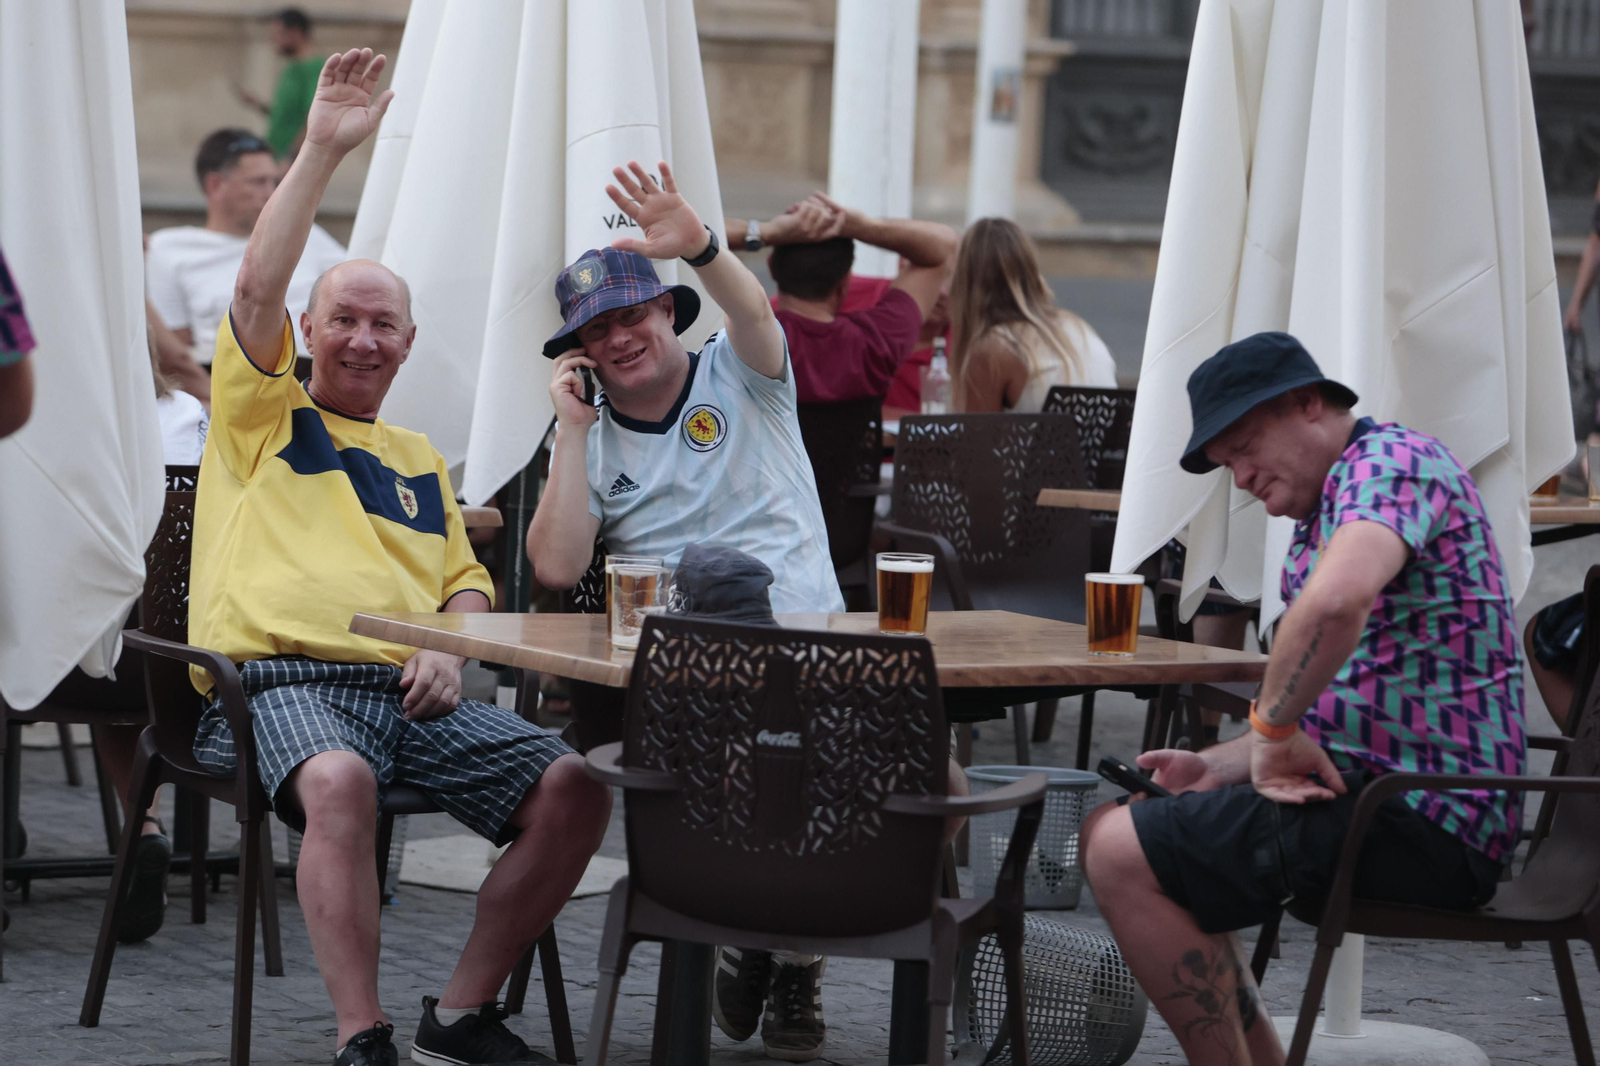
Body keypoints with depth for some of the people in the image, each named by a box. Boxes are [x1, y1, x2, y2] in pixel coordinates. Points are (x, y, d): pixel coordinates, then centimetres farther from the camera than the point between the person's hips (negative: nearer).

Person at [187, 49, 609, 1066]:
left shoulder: (421, 459, 30)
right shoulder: (260, 414, 15)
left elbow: (466, 576, 28)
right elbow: (259, 286, 0)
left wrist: (451, 650, 3)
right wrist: (324, 150, -4)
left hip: (412, 689, 5)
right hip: (283, 677, -5)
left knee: (575, 789, -18)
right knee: (341, 782, -40)